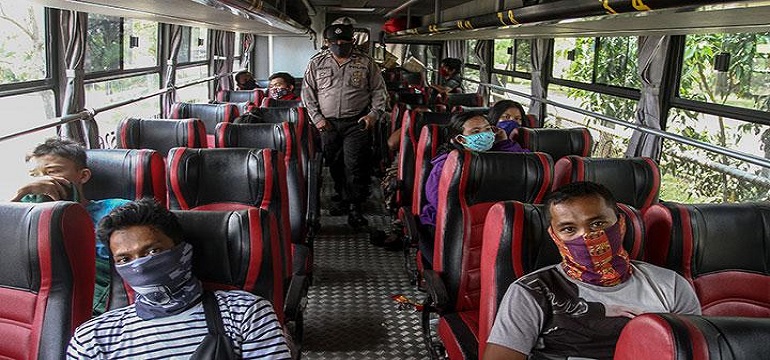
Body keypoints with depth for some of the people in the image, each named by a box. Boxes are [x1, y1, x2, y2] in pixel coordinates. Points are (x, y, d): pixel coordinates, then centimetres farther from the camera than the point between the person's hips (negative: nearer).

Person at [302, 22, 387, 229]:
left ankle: (355, 208, -3)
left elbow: (378, 91, 8)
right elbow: (308, 93, 9)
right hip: (328, 124, 3)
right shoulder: (317, 63, 8)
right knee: (335, 164, 10)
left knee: (355, 166, -8)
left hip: (357, 123, -2)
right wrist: (316, 118, 0)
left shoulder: (365, 63, 6)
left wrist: (374, 114, -4)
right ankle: (342, 198, 26)